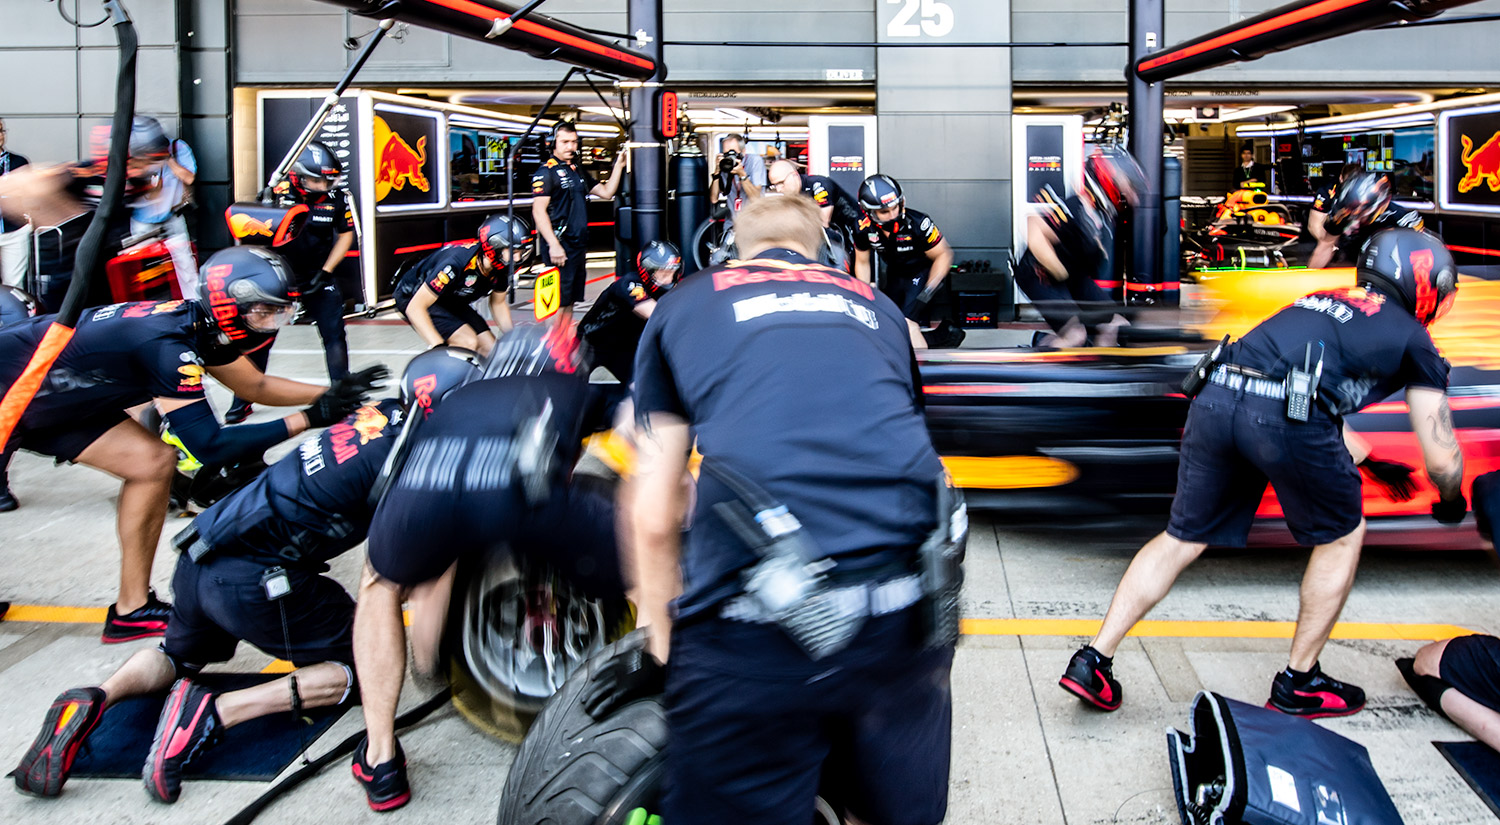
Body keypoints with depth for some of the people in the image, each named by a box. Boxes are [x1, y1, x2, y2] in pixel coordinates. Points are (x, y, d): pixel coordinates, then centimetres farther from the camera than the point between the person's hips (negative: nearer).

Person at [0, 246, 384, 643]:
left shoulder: (198, 325, -7)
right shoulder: (170, 346, -33)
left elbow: (255, 386, 9)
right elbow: (210, 445, -31)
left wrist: (329, 394, -3)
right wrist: (308, 419, -30)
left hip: (56, 394, 9)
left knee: (153, 463, 1)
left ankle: (132, 609, 5)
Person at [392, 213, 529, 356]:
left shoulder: (502, 268, -16)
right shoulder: (457, 262, -38)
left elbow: (498, 303, 6)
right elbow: (415, 307, -36)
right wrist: (438, 347, -43)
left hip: (450, 301, 8)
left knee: (490, 350, -6)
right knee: (468, 342, -27)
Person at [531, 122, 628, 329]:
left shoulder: (577, 172, 18)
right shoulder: (546, 172, -7)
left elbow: (606, 192, 23)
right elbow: (538, 211, -15)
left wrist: (619, 166, 12)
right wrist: (553, 245, -22)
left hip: (578, 246, 8)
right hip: (559, 248, -8)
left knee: (570, 300, 12)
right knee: (557, 302, -9)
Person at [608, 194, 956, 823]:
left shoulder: (682, 305, 20)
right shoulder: (876, 306, 27)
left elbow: (652, 516, 15)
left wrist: (661, 649, 27)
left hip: (755, 633, -3)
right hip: (909, 614, 4)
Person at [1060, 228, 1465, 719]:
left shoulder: (1320, 300, 33)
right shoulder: (1412, 338, 18)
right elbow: (1442, 458, 19)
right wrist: (1451, 502, 41)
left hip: (1214, 397, 5)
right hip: (1288, 415, -5)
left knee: (1184, 538, 17)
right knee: (1342, 535, 20)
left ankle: (1093, 660, 12)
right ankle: (1298, 684, 26)